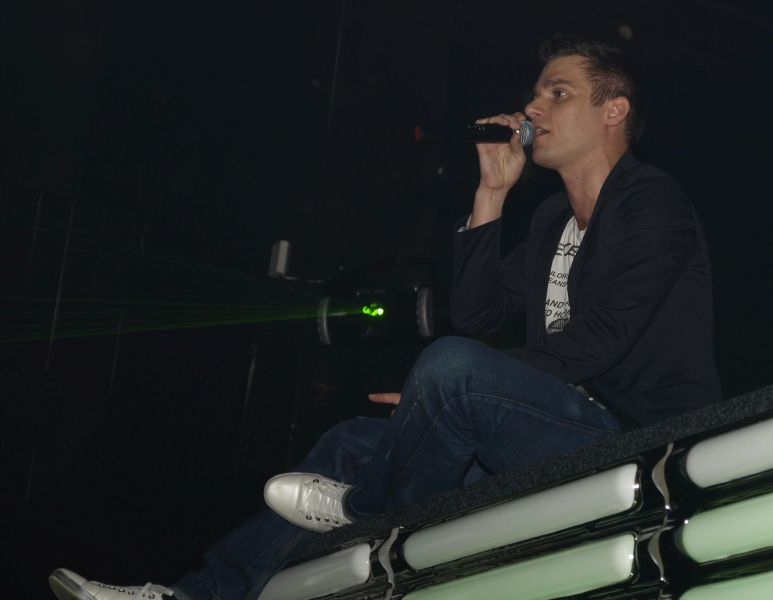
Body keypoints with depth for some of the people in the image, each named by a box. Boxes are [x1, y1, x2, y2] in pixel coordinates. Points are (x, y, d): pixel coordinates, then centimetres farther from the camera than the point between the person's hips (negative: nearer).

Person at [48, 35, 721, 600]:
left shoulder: (650, 199, -6)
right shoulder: (555, 219, 22)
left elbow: (597, 342, -16)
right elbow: (474, 314, 18)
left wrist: (444, 394, -12)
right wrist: (492, 193, 12)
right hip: (567, 429, 9)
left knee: (451, 365, -31)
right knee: (359, 440, 2)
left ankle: (367, 508, -4)